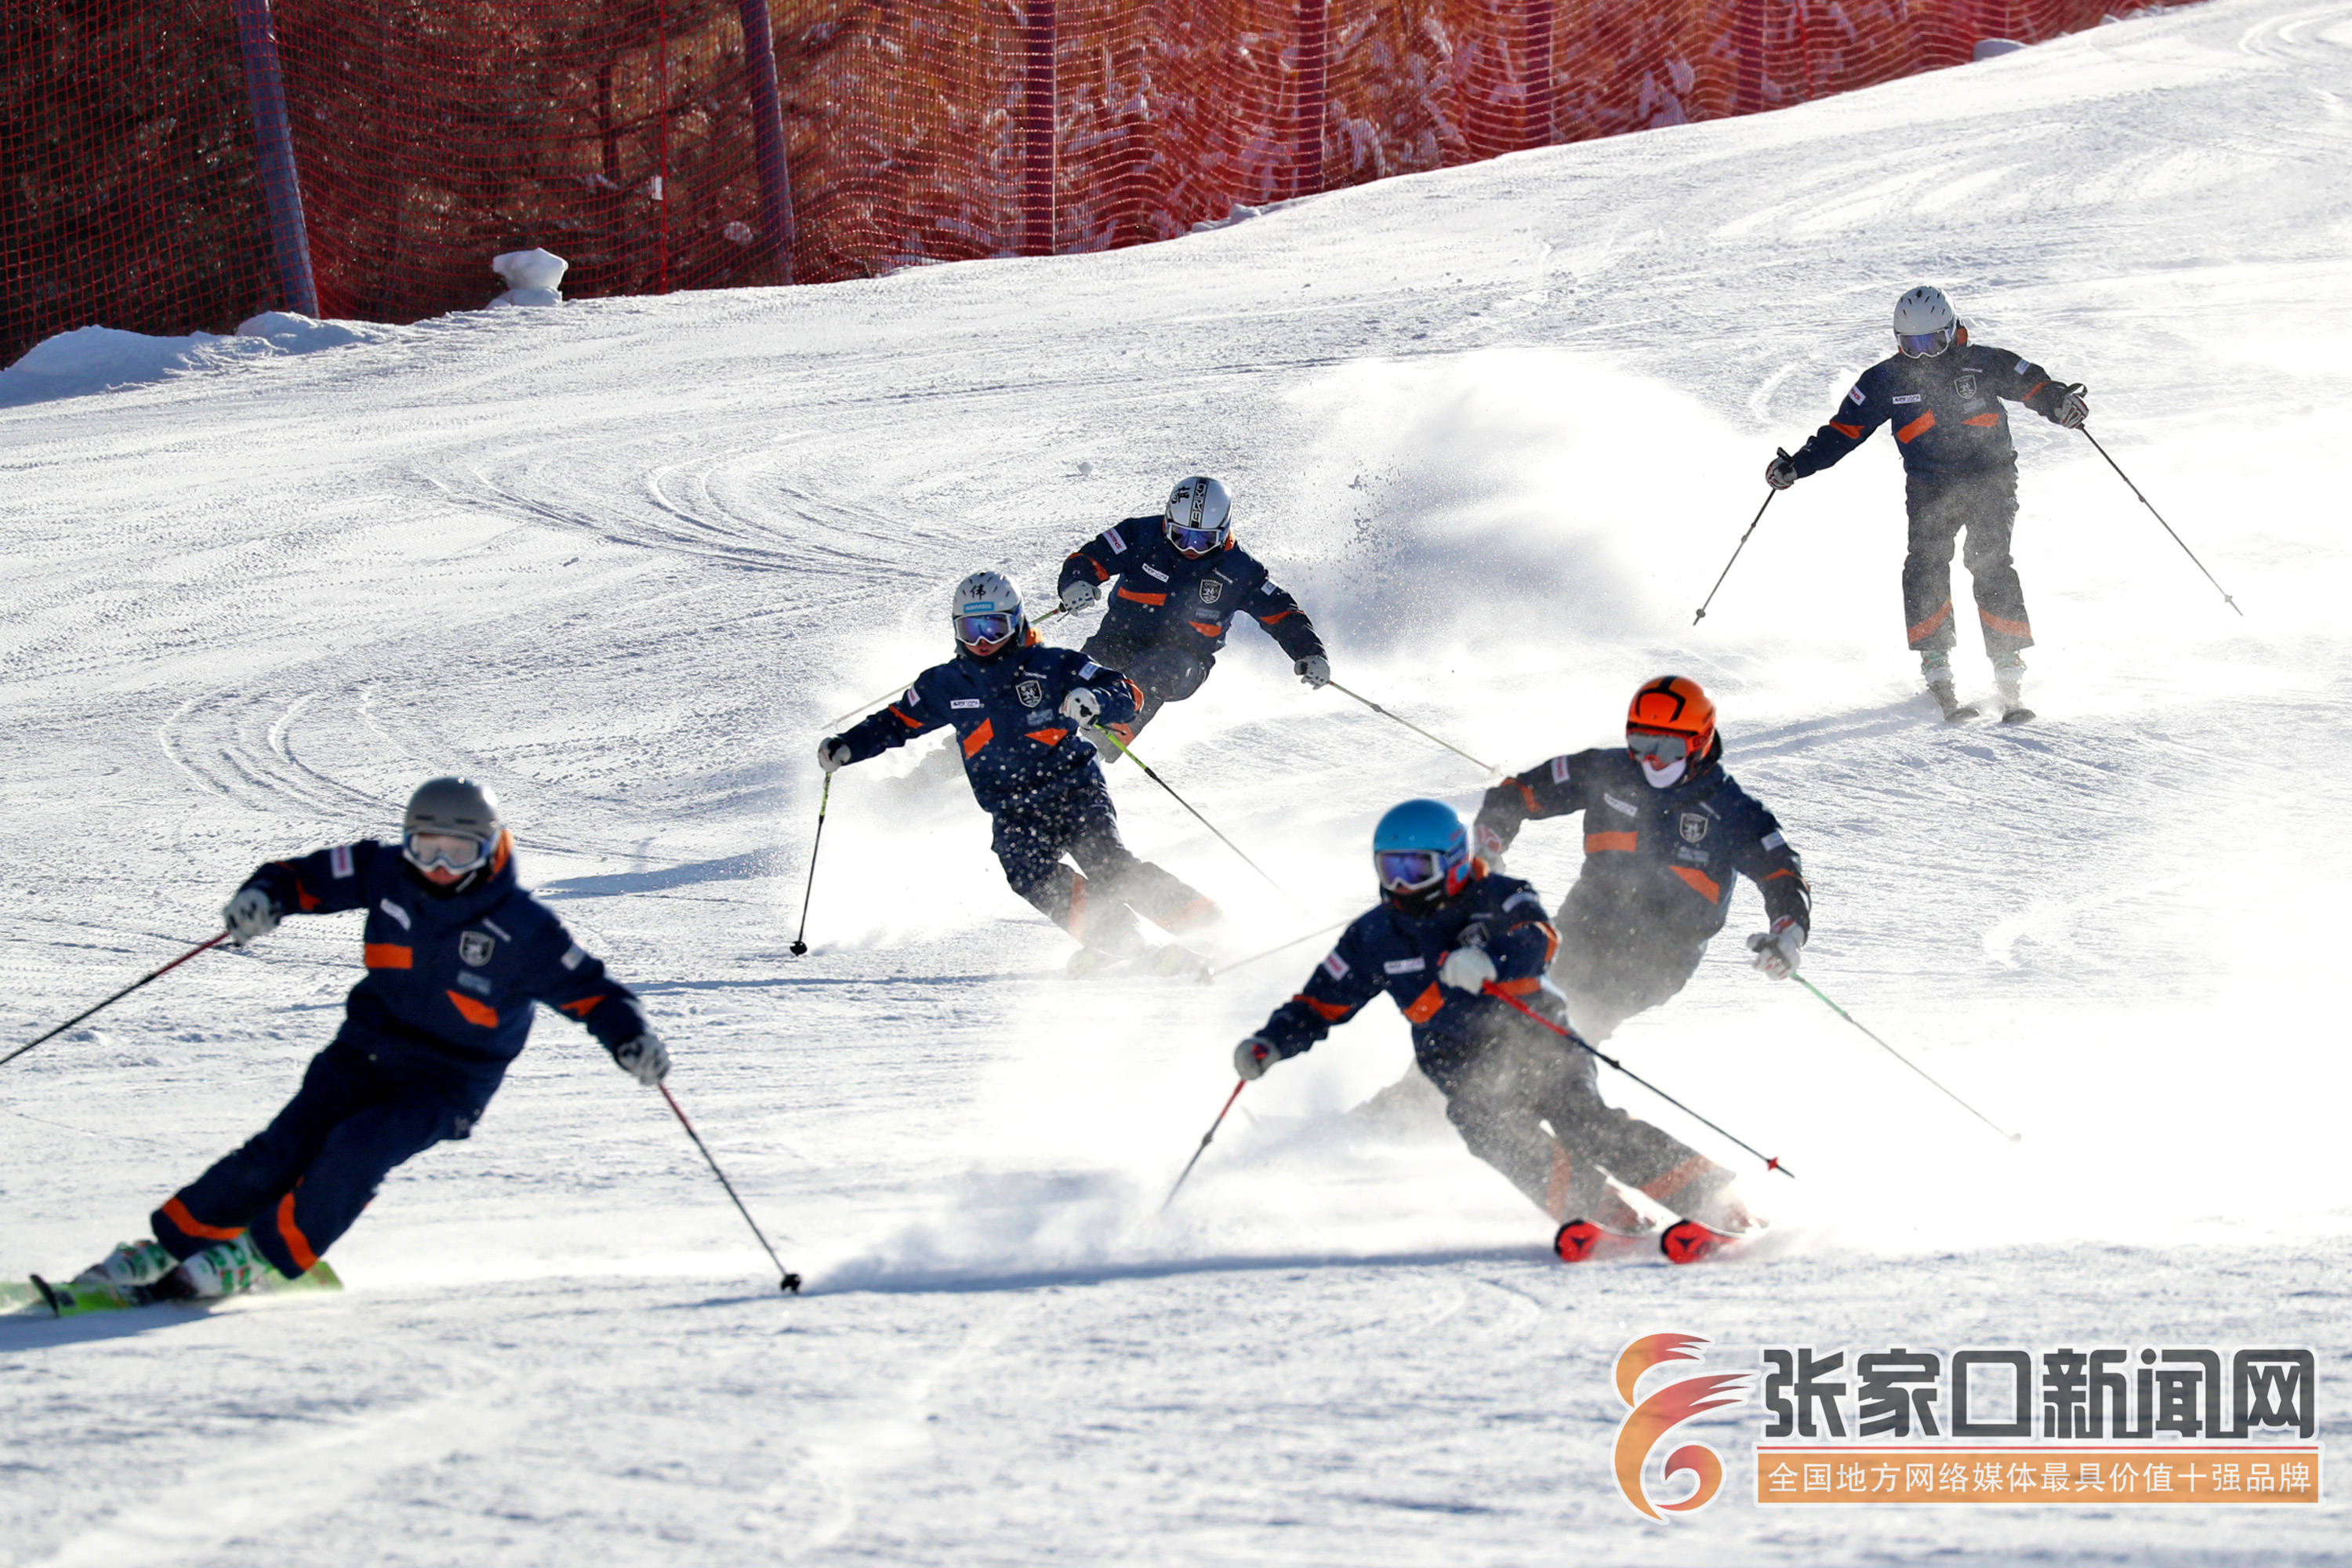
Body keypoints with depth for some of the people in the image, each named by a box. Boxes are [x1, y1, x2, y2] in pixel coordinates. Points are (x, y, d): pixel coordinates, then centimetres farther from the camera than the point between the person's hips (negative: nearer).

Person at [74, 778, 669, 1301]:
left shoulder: (521, 928, -14)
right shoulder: (387, 874, -4)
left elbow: (587, 989, -8)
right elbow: (308, 877, 2)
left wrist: (631, 1037, -26)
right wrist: (264, 895, -20)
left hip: (447, 1083, -3)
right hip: (364, 1055, 3)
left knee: (356, 1150, -27)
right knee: (284, 1150, -13)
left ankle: (261, 1258, -15)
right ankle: (176, 1242, -4)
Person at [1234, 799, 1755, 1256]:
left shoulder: (1497, 898, -4)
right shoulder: (1375, 937, 8)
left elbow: (1536, 942, -25)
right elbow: (1318, 1006, 16)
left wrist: (1487, 961, -46)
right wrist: (1269, 1044, -1)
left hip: (1539, 1044, -3)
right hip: (1465, 1066, 3)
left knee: (1579, 1118, -28)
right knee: (1479, 1118, -31)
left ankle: (1708, 1197, -27)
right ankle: (1592, 1209, -37)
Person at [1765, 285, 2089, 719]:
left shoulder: (1983, 364, -2)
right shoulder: (1887, 380, 3)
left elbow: (2034, 384, 2)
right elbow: (1844, 429, 6)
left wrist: (2061, 402, -21)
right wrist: (1796, 465, -2)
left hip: (1990, 483, -2)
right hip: (1930, 490, 2)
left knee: (1990, 564, -18)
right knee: (1925, 564, -19)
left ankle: (2010, 674, -15)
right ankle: (1937, 671, -16)